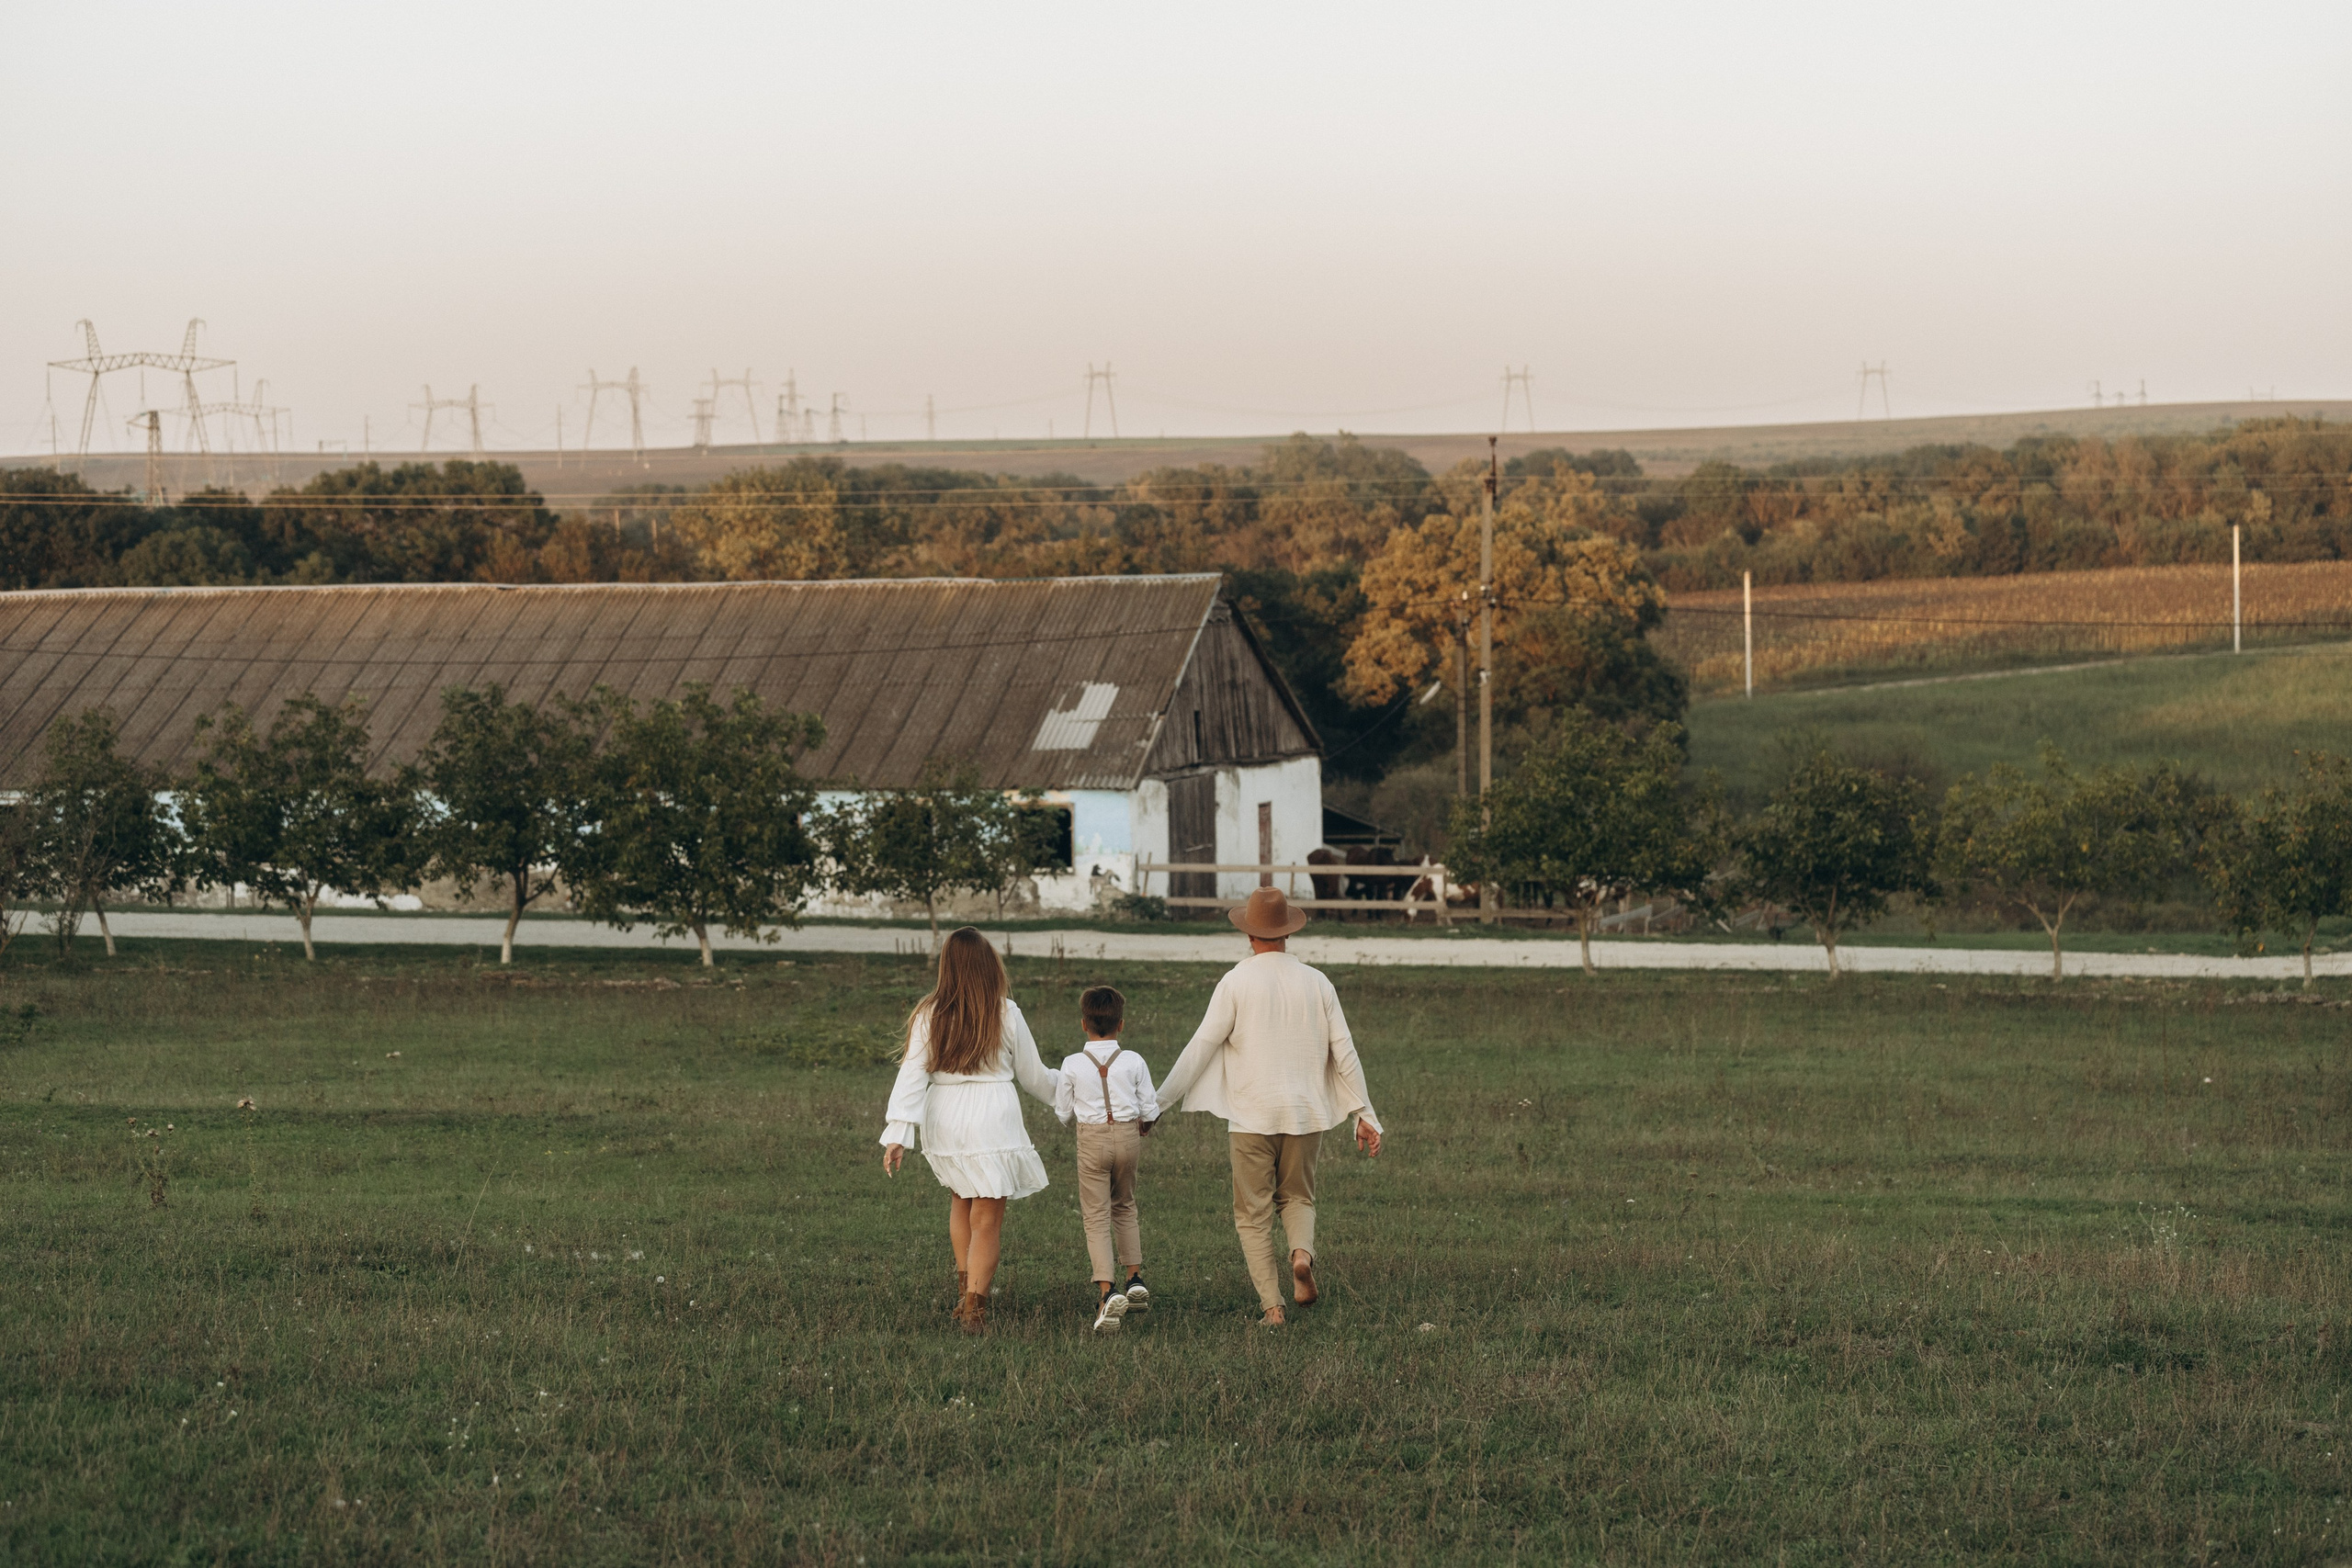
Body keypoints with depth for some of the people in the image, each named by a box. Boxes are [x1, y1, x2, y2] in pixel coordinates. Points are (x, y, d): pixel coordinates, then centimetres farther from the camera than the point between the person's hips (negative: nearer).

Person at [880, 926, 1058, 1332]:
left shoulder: (928, 1015, -1)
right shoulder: (1006, 1014, -4)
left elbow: (912, 1075, -7)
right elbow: (1032, 1075, 6)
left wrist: (897, 1134, -9)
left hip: (943, 1119, 3)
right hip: (992, 1117, -3)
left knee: (962, 1197, 28)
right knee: (987, 1219, 2)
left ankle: (965, 1282, 26)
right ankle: (974, 1306, -4)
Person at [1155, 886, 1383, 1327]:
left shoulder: (1237, 982, -6)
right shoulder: (1316, 983, 4)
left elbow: (1201, 1047, -7)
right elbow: (1345, 1053, 4)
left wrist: (1159, 1102, 0)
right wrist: (1364, 1115, 9)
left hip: (1251, 1116, -3)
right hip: (1305, 1114, 3)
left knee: (1254, 1214, 5)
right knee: (1297, 1197, 21)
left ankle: (1272, 1306, -3)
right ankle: (1302, 1253, -9)